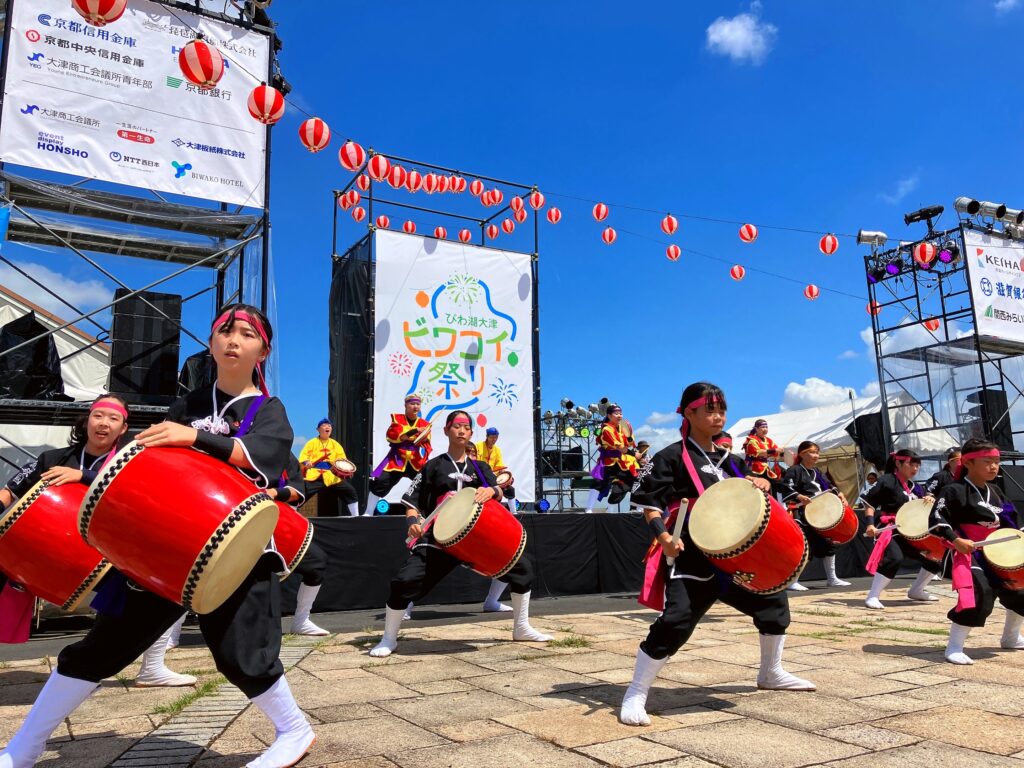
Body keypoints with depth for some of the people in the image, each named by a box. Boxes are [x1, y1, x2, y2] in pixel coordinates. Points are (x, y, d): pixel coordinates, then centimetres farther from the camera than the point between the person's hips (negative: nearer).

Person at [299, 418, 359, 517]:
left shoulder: (335, 444, 13)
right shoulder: (312, 443, 6)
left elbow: (342, 459, 8)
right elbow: (304, 455, -1)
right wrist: (306, 462, -23)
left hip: (331, 476, 3)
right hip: (313, 475, -2)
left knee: (350, 491, -3)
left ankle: (355, 516, 8)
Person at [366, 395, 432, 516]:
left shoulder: (425, 424, 6)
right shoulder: (397, 419, 3)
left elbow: (426, 448, 1)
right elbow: (393, 435, -16)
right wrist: (414, 431, -24)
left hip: (416, 462, 1)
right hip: (396, 460, -1)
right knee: (379, 484, -11)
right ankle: (367, 514, 0)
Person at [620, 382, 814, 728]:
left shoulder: (729, 460, 14)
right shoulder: (671, 457, -8)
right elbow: (650, 502, -12)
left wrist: (760, 483, -1)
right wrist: (664, 538, -27)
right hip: (691, 559, -8)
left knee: (773, 600, 18)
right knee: (675, 622, -20)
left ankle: (771, 673, 41)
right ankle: (635, 696, -6)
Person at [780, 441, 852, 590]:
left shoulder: (817, 471, 16)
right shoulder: (794, 470, -10)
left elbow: (828, 486, 23)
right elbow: (786, 490, -21)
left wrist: (840, 495, 5)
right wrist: (801, 498, -36)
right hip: (802, 516, -9)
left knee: (829, 543, 14)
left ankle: (831, 578, 27)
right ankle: (792, 581, -4)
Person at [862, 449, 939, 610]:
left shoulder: (915, 487, 16)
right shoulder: (887, 481, -7)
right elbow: (869, 502, -10)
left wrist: (929, 499, -3)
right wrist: (870, 524, -22)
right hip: (889, 529, -8)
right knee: (894, 558, -33)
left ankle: (915, 590, 26)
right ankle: (873, 596, -24)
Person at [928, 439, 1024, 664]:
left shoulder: (994, 490, 12)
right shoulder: (954, 490, -14)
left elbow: (1003, 522, 22)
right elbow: (937, 519, -18)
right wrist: (956, 540, -28)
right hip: (969, 553, -9)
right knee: (978, 595, -27)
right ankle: (954, 647, -16)